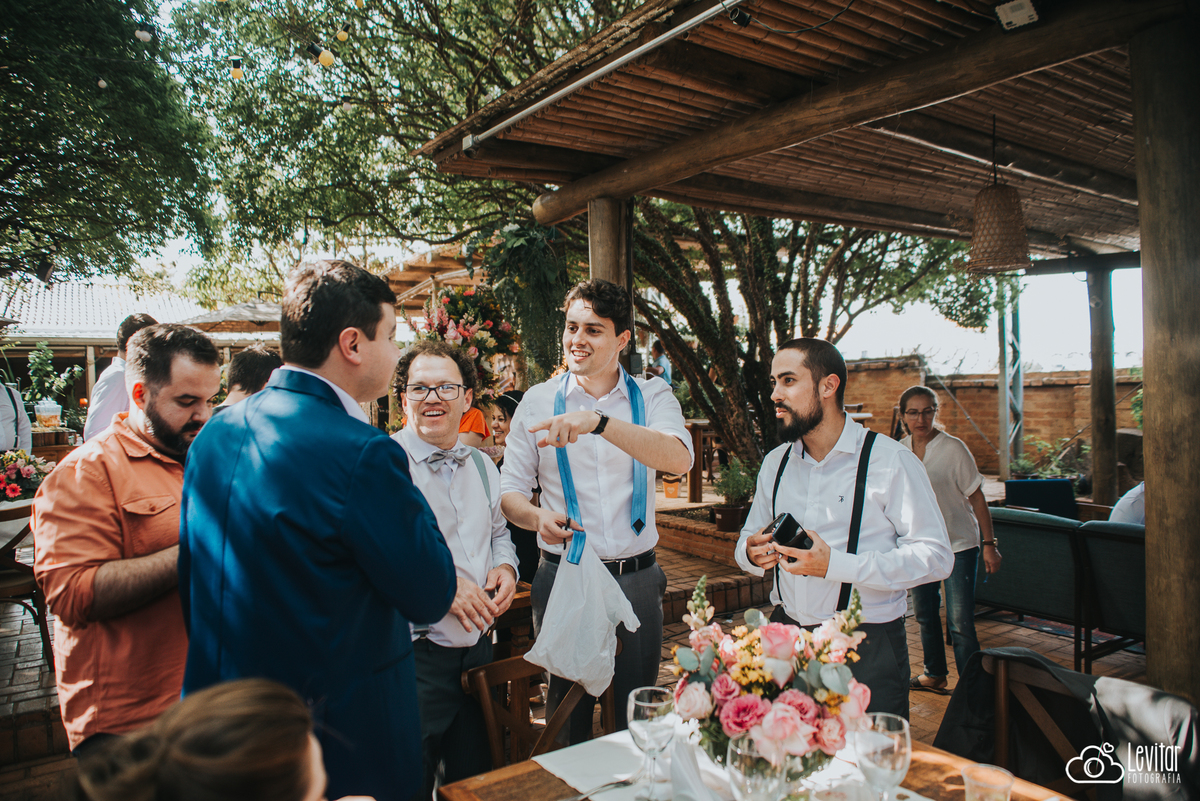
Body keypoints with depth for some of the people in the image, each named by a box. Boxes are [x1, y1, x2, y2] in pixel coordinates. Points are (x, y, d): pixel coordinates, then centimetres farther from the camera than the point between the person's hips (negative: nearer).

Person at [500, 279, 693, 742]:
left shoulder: (652, 396, 0)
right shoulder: (538, 401, 2)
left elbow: (680, 459, -20)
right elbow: (510, 490, 4)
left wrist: (598, 421, -33)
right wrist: (539, 519, -20)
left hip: (637, 579, 0)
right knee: (567, 716, 13)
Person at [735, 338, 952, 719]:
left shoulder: (891, 461, -9)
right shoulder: (774, 463, 9)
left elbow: (935, 555, -14)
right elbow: (747, 541, 15)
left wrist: (836, 565, -23)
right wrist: (752, 554, -10)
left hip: (866, 647, -4)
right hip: (787, 639, 4)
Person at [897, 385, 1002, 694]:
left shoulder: (953, 448, -14)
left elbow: (976, 497, -9)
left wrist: (989, 544, -9)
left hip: (958, 544, -5)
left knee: (960, 623, -8)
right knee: (925, 614, 16)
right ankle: (935, 674, 35)